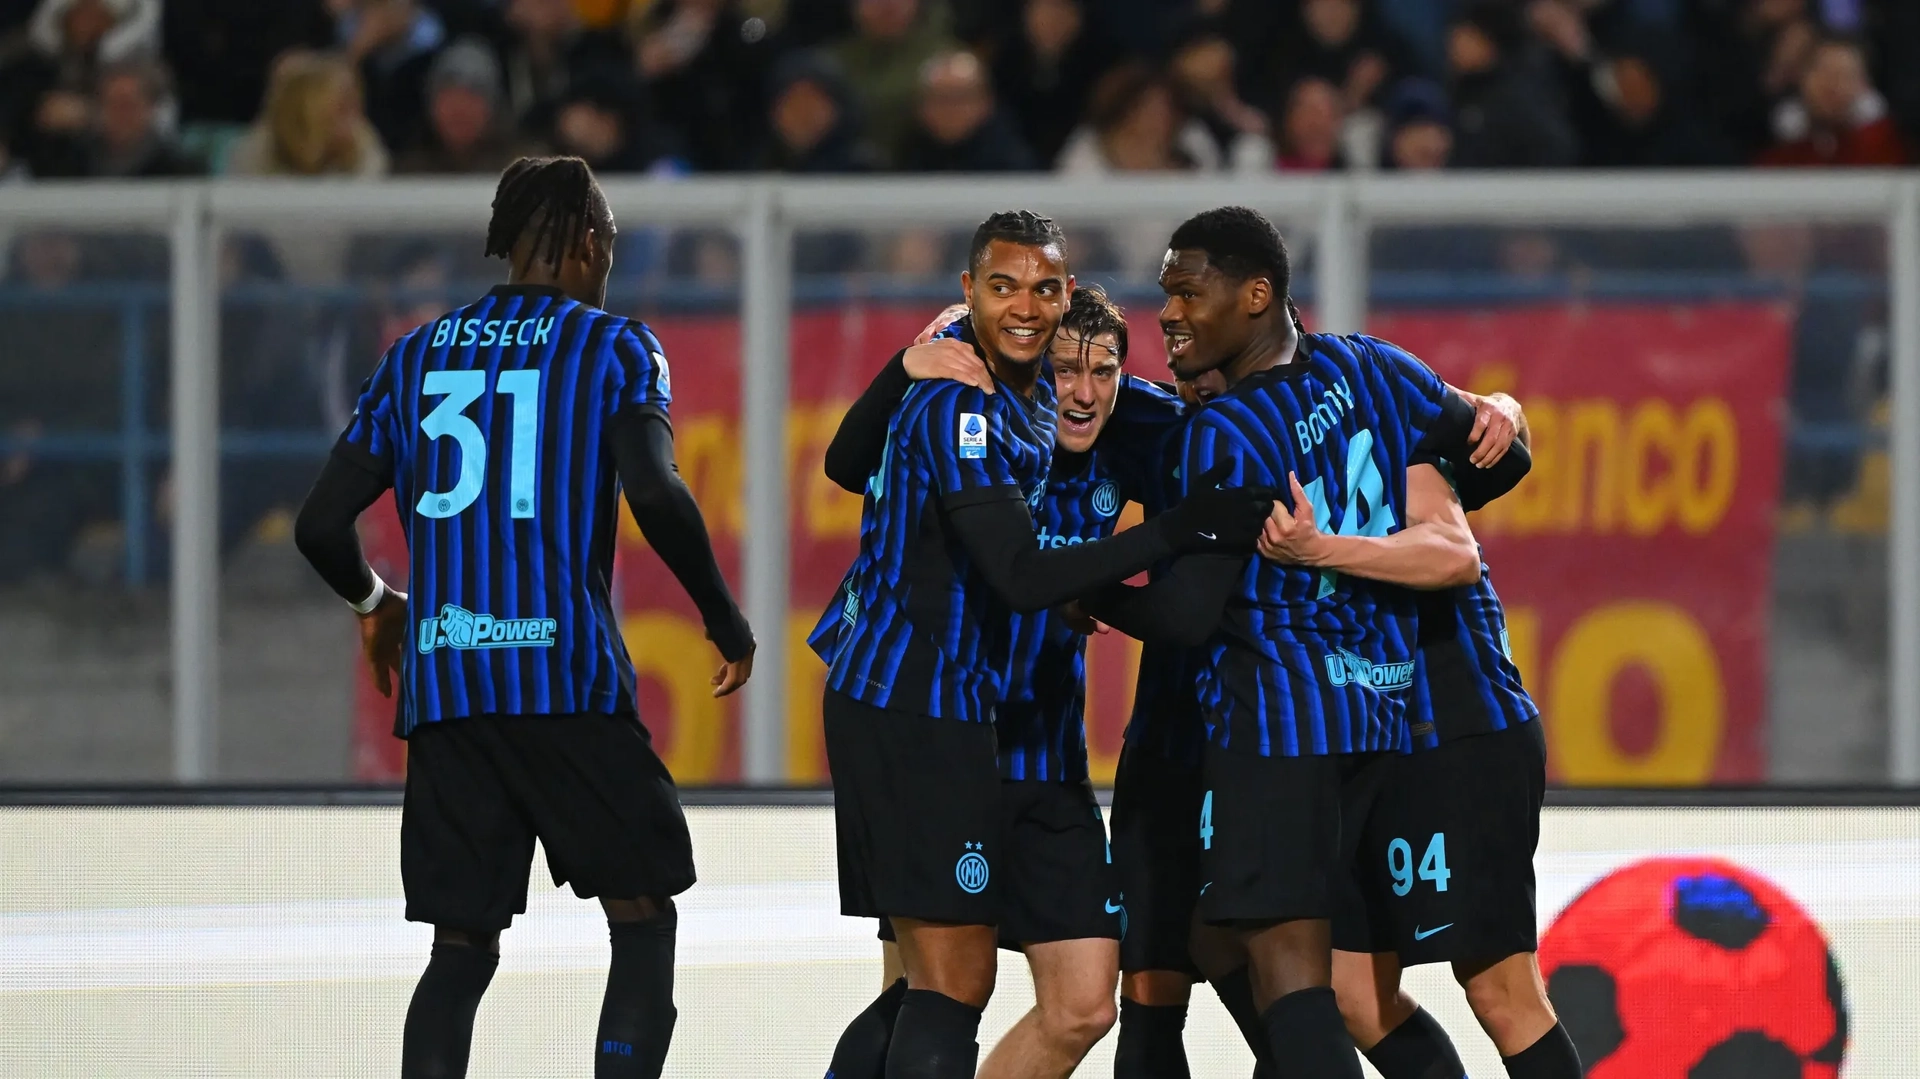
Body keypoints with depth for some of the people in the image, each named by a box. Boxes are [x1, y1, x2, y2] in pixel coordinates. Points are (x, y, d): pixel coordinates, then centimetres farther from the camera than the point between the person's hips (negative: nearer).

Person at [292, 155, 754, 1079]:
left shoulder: (416, 355, 14)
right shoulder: (613, 347, 2)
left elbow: (322, 525, 12)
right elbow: (655, 494, -15)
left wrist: (374, 604, 32)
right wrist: (727, 623, -2)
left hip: (440, 685, 4)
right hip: (569, 680, -4)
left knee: (463, 944, 9)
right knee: (642, 918, 7)